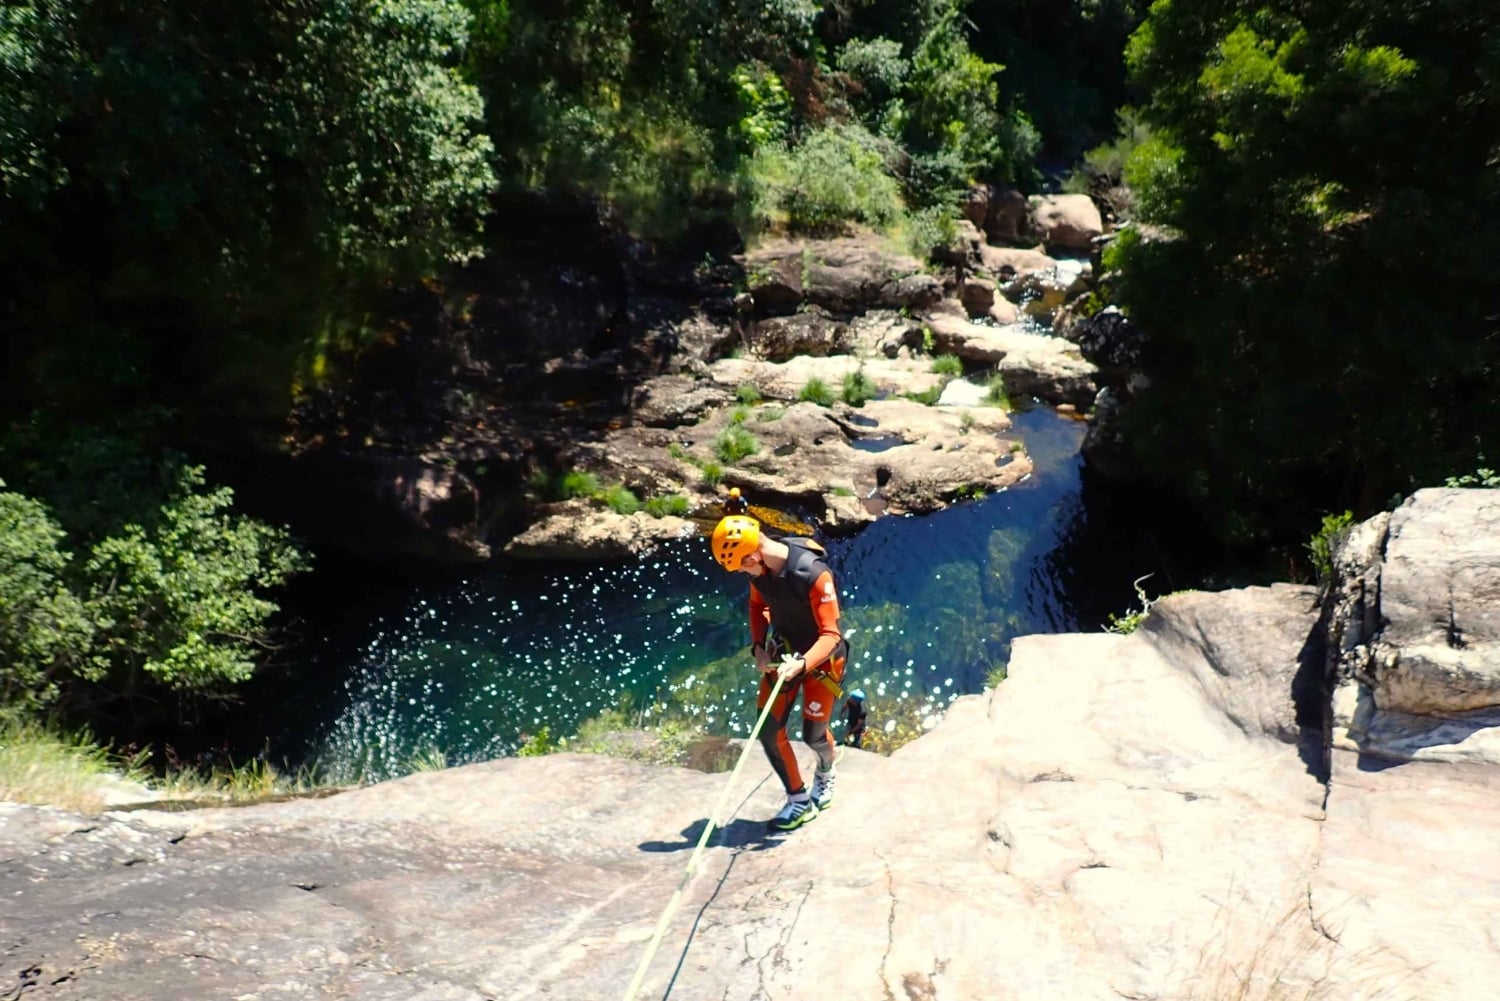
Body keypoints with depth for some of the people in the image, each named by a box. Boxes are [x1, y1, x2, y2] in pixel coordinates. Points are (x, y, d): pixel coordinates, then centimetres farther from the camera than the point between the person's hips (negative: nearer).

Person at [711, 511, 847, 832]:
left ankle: (825, 773, 37)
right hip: (783, 652, 5)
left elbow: (830, 635, -28)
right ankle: (799, 800, 18)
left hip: (821, 656, -5)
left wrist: (803, 664, -42)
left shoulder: (814, 574, -33)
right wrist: (759, 646, -6)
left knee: (813, 734, 0)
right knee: (769, 731, 0)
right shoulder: (760, 567, -13)